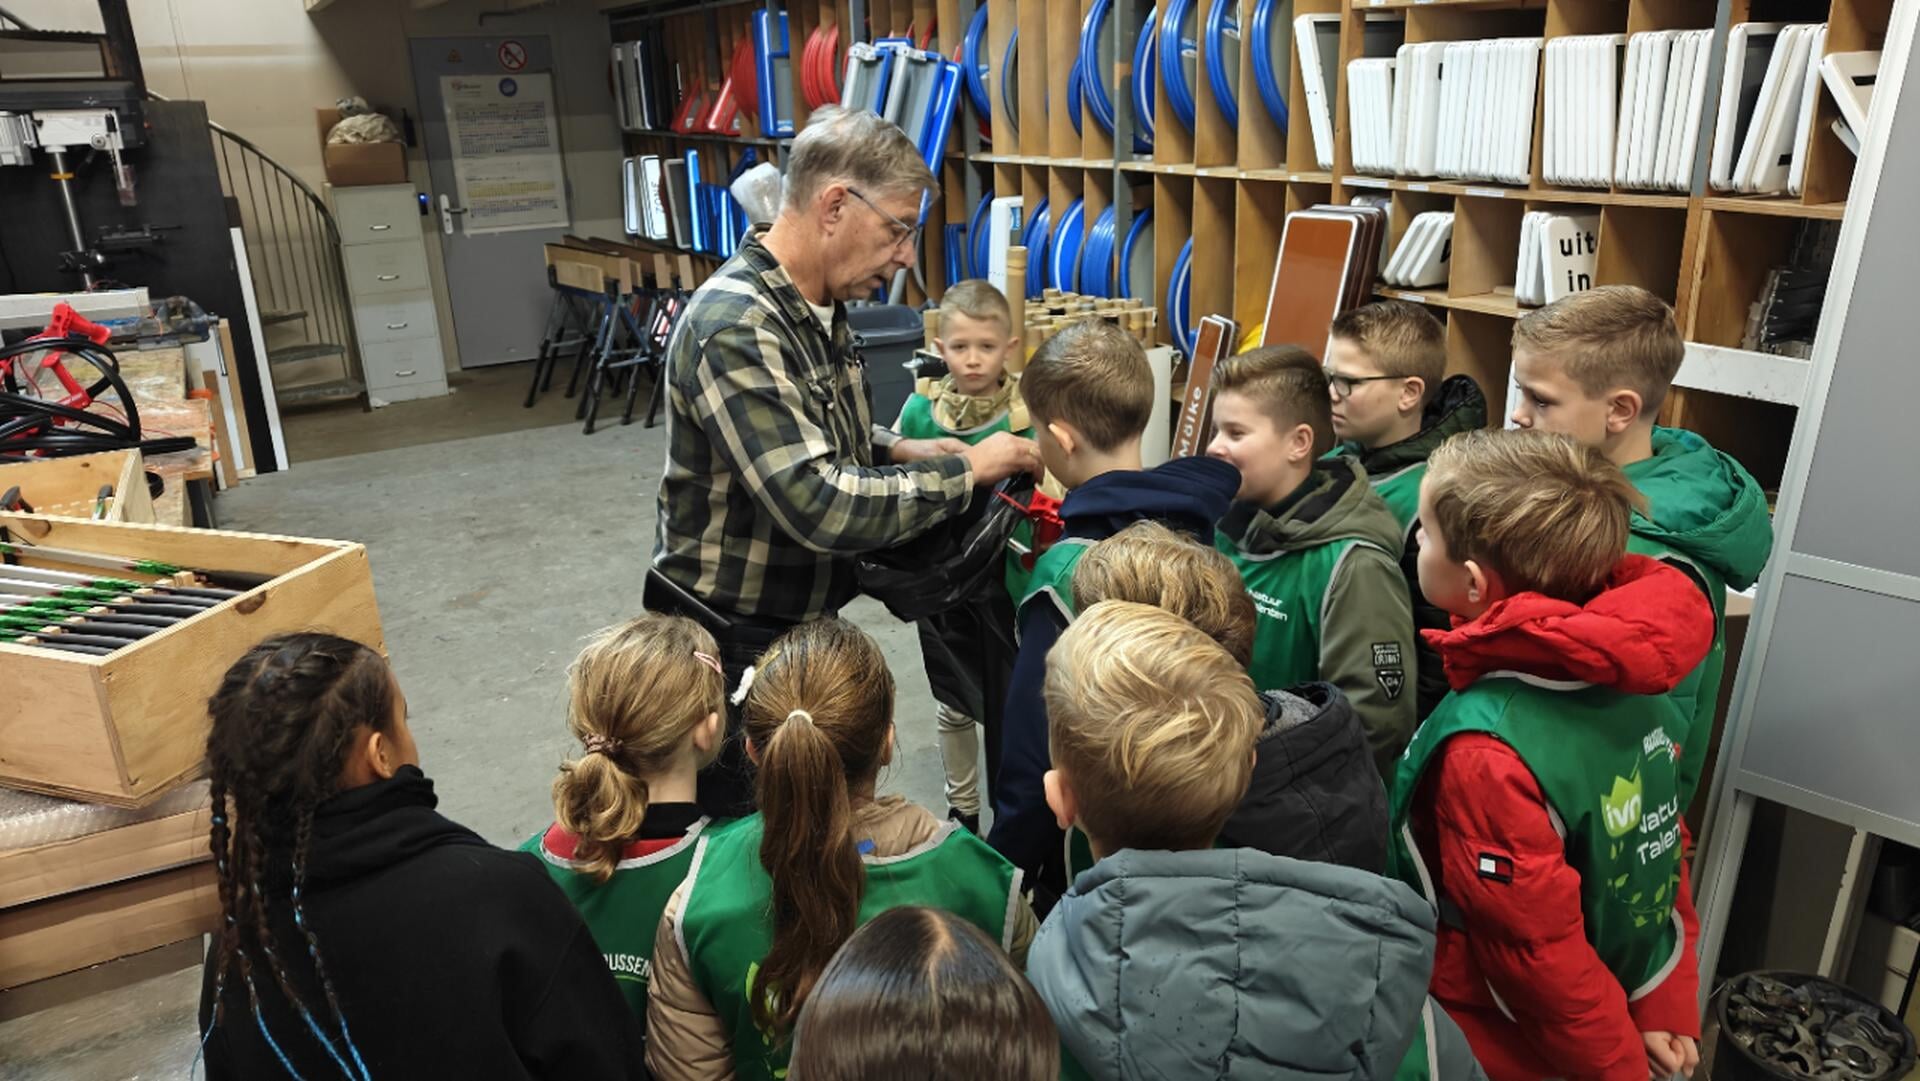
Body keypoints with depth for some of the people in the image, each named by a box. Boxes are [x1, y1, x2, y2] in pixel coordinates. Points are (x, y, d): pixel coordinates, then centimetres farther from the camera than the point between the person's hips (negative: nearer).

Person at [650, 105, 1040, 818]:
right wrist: (964, 471, -21)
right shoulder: (736, 326, -27)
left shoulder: (819, 308, 3)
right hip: (733, 643, -8)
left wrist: (898, 451, 0)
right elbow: (820, 506, -33)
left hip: (804, 621, 9)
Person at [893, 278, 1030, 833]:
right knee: (952, 705, 17)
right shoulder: (919, 408, -6)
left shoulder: (1027, 413, -13)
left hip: (1006, 578, -2)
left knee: (1006, 703, 12)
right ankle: (962, 809, 38)